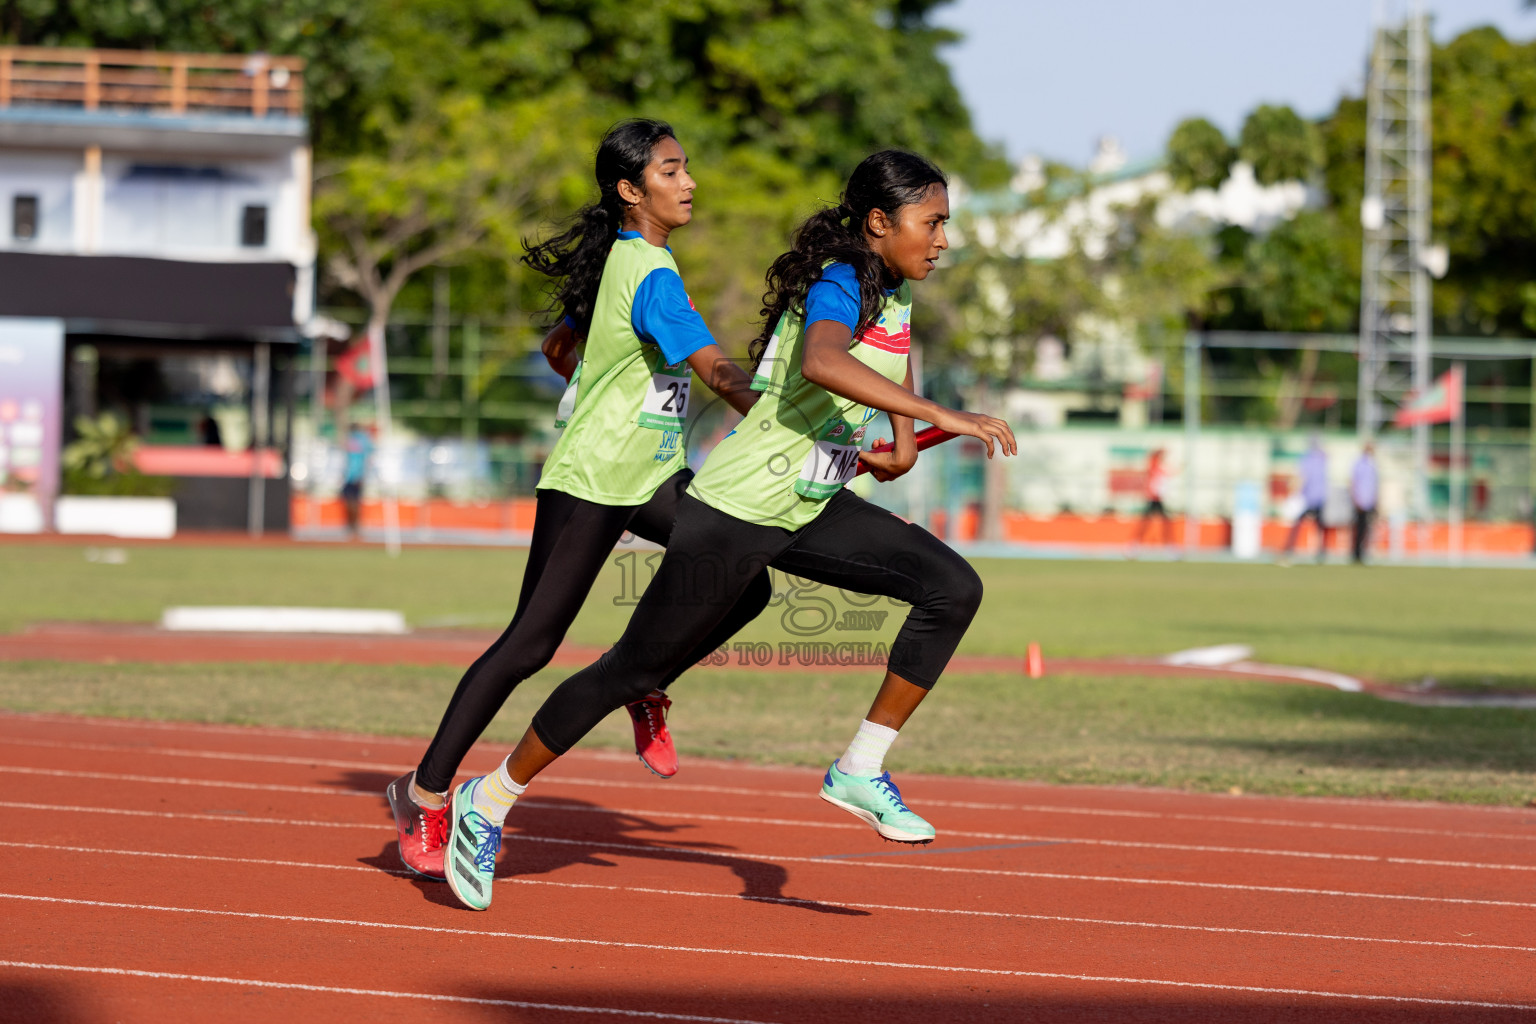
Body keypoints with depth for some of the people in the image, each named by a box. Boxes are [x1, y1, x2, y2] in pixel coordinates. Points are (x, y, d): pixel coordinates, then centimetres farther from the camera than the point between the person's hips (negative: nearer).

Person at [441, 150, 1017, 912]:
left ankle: (861, 771, 1)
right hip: (736, 512, -9)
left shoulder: (896, 288, 6)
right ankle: (488, 801, 16)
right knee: (636, 668, 0)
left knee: (953, 589, -6)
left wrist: (903, 438, 18)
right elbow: (822, 363, -46)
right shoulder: (839, 283, -22)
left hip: (809, 511, 9)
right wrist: (940, 415, -49)